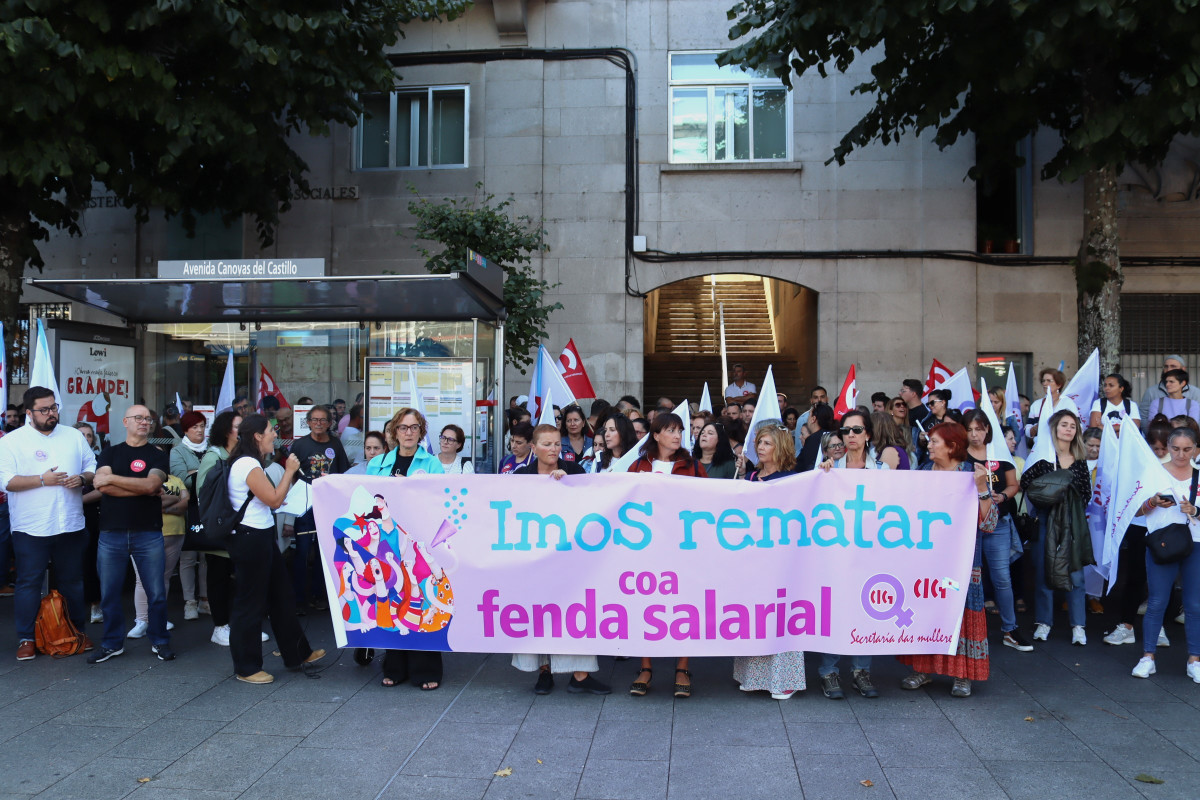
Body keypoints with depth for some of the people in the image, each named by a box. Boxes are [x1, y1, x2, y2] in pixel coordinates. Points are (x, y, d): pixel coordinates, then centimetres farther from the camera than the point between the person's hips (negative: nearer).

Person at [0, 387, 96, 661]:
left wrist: (82, 478, -8)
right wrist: (42, 480, -20)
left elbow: (93, 467, 13)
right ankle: (26, 639, 12)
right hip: (31, 528, -3)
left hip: (71, 525, 4)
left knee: (72, 581, 12)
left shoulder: (74, 436, 9)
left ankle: (77, 632, 24)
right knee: (28, 583, 2)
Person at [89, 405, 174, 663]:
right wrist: (143, 489, -12)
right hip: (112, 533, 1)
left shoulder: (158, 456, 6)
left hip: (149, 534, -1)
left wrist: (111, 478, -11)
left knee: (156, 592, 2)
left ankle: (160, 641, 17)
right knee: (109, 593, 7)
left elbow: (151, 484, -13)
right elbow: (103, 486, -8)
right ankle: (112, 643, 22)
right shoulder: (109, 453, 9)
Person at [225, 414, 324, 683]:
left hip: (260, 537, 11)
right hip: (250, 539, -11)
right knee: (250, 603, 0)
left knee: (281, 596, 17)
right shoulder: (248, 464, -18)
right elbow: (275, 499, -17)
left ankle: (297, 654, 29)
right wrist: (290, 471, -9)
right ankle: (246, 668, 12)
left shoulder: (250, 463, 14)